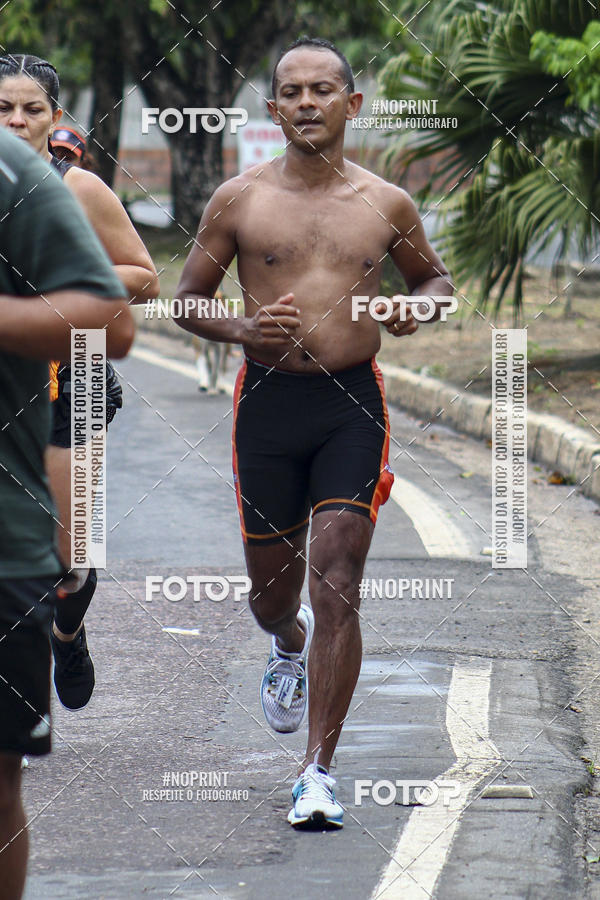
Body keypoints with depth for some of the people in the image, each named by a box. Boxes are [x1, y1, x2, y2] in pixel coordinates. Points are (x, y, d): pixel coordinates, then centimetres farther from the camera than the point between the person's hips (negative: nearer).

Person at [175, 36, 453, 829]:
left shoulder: (386, 205, 5)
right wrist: (241, 330, -12)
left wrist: (417, 305, -3)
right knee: (272, 586, 11)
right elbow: (188, 299, 9)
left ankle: (318, 771, -7)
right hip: (267, 401, 1)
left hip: (353, 404, -1)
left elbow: (436, 276, 21)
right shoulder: (238, 201, 2)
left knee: (336, 584, -10)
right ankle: (289, 645, 51)